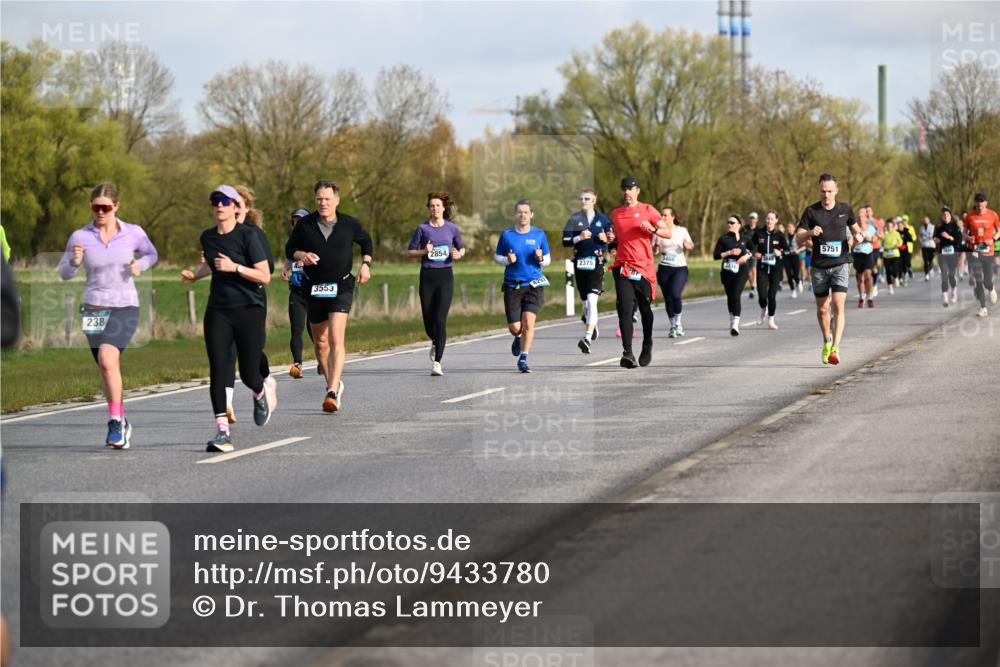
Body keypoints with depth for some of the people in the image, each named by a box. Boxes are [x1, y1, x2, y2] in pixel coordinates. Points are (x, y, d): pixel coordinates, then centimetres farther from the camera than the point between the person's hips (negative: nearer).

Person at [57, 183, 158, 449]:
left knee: (108, 359, -25)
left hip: (125, 307, -3)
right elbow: (64, 273, 5)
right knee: (107, 369, 11)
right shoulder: (80, 237, -1)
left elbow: (151, 254, 17)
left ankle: (115, 422, -17)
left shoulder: (133, 233, -2)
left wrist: (140, 264, -5)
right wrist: (74, 261, -17)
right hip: (94, 308, 3)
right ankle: (122, 423, 30)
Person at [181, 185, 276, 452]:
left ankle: (264, 389, 39)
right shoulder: (207, 237, 8)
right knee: (217, 372, -10)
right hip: (218, 311, 4)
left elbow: (265, 276, -12)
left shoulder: (248, 235, -9)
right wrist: (194, 275, 12)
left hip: (249, 310, -4)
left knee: (249, 375, 1)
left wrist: (235, 267, -23)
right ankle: (223, 432, -9)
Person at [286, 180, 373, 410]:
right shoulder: (305, 224, 0)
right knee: (320, 342, 11)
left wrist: (365, 264, 3)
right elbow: (290, 248, 9)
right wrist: (301, 255, -13)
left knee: (336, 338, -18)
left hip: (341, 287, -3)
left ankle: (333, 393, -25)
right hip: (314, 289, 3)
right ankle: (335, 383, 34)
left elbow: (366, 241, 18)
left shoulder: (350, 224, 0)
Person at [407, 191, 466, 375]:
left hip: (445, 277, -1)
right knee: (428, 320, 4)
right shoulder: (422, 228, 2)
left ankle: (437, 363, -11)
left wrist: (458, 254, -5)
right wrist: (424, 251, -11)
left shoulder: (452, 228, 4)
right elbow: (410, 251, 7)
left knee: (440, 320, -12)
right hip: (427, 276, 1)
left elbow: (462, 248, 17)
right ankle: (435, 343, 39)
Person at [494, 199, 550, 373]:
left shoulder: (539, 235, 4)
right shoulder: (507, 235, 2)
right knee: (514, 327, -1)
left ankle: (523, 359, -4)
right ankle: (518, 338, 37)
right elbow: (497, 256, 11)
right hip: (512, 286, 0)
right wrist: (507, 260, -10)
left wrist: (541, 259, -12)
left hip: (534, 285, 0)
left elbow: (547, 259, 11)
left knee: (528, 322, -15)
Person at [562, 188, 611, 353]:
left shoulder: (602, 219, 6)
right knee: (585, 301, 14)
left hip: (597, 263, -3)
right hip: (580, 263, 3)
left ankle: (587, 338, -26)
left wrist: (606, 239, -8)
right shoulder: (574, 219, 7)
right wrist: (580, 238, -14)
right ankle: (593, 326, 41)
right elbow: (565, 241, 2)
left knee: (592, 300, -17)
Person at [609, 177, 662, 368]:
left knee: (645, 309, 11)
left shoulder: (647, 210, 2)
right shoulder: (616, 214, 12)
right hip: (623, 267, 1)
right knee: (625, 310, -12)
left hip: (644, 267, -1)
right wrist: (612, 238, 4)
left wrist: (652, 229, -15)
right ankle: (627, 353, -19)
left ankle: (647, 346, 33)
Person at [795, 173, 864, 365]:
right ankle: (827, 341, 36)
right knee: (822, 309, 11)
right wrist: (810, 233, -25)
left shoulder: (845, 209, 3)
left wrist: (858, 236, -5)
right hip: (819, 266, 1)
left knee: (838, 306, -16)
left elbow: (855, 228, 19)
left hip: (840, 264, -1)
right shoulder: (811, 211, -1)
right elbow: (799, 237, -4)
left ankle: (835, 349, -22)